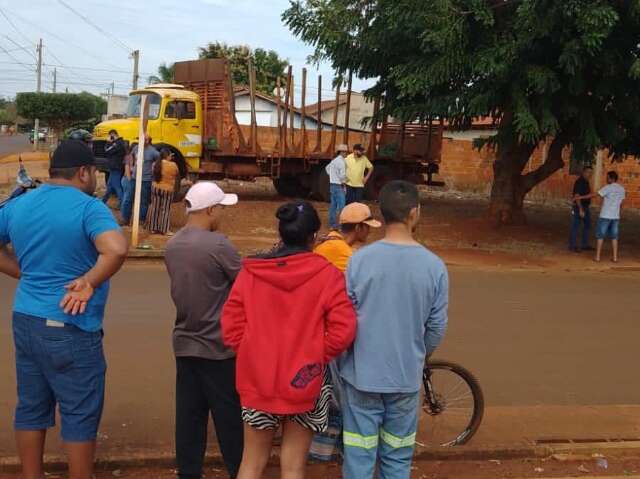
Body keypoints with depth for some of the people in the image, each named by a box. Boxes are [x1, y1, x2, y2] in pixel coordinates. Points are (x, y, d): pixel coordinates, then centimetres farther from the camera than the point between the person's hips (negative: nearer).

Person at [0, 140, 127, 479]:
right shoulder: (88, 207, -15)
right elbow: (117, 249, -32)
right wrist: (89, 283, -19)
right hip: (70, 327, -7)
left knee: (30, 407, 17)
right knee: (80, 415, 7)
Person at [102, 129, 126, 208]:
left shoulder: (118, 143, -19)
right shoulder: (119, 143, 13)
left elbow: (107, 151, -19)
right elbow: (111, 152, 15)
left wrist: (108, 142, -8)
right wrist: (110, 142, 6)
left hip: (115, 168, -10)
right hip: (114, 168, 10)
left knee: (117, 186, -6)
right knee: (109, 185, 19)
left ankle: (122, 203, -3)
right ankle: (103, 201, 29)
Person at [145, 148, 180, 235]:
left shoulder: (155, 164, -2)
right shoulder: (173, 165, -16)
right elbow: (177, 175, 0)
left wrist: (167, 159, 19)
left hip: (155, 188, 5)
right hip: (167, 190, -5)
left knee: (154, 208, 11)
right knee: (165, 210, 3)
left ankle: (153, 228, 18)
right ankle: (164, 230, 7)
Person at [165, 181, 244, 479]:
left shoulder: (172, 246, 4)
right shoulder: (218, 244, -18)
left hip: (185, 342, 6)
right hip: (218, 345, -6)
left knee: (189, 414, 11)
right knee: (229, 415, 6)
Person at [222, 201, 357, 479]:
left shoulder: (251, 272, -3)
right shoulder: (327, 274, -10)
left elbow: (231, 327, -3)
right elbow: (343, 331, -15)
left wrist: (254, 355, 10)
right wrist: (317, 357, 1)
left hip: (258, 379, 2)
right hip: (305, 382, -2)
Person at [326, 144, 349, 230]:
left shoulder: (334, 160, 13)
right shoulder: (341, 161, -16)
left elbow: (327, 168, 31)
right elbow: (342, 175, -21)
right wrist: (344, 183, -4)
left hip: (332, 185, 10)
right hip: (339, 186, -10)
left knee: (333, 205, 11)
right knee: (341, 206, -8)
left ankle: (332, 224, 15)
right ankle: (337, 225, -11)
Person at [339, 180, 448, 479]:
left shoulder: (359, 259, -11)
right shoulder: (434, 266, -9)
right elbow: (437, 328, -2)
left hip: (361, 374, -1)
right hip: (406, 377, 1)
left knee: (359, 455, 9)